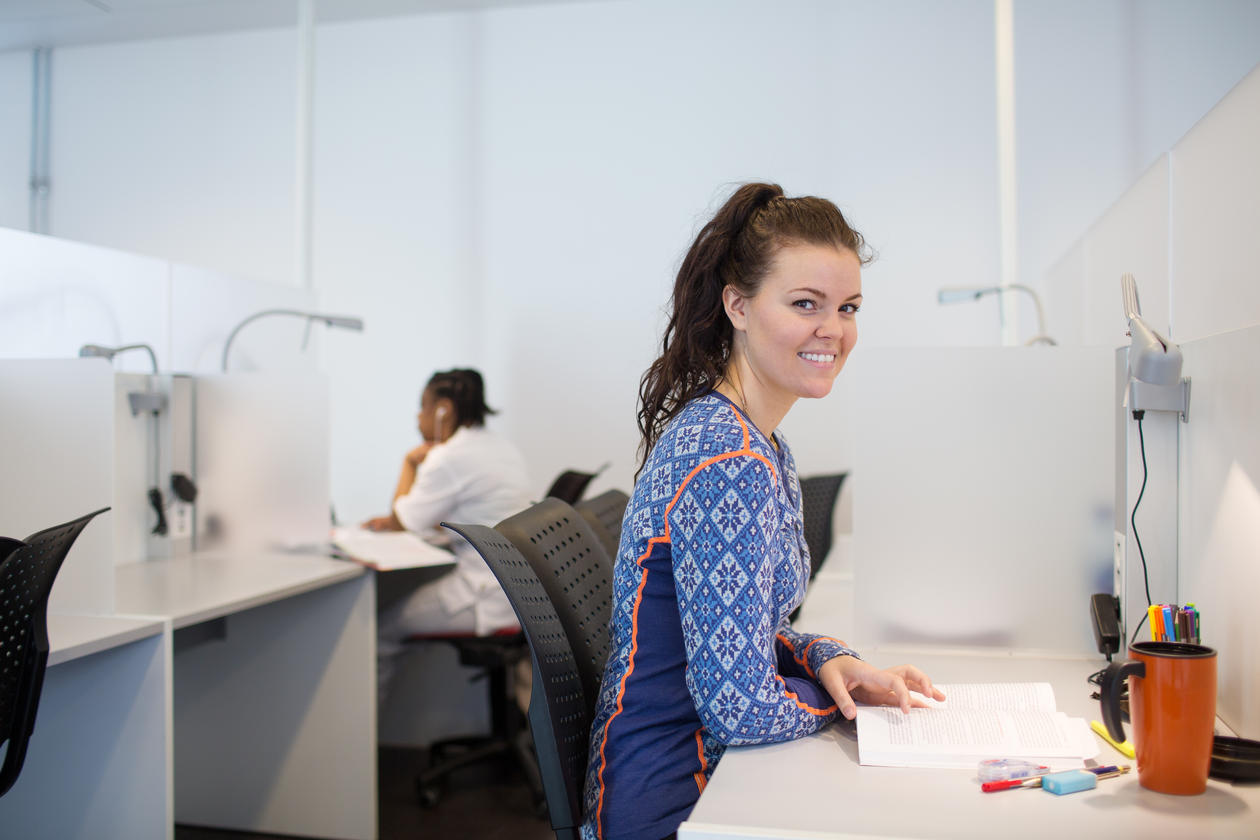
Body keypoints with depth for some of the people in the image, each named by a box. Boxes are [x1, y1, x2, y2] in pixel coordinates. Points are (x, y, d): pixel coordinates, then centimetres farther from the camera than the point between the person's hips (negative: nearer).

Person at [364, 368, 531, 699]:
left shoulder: (449, 458, -16)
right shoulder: (506, 450, 12)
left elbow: (402, 520, -6)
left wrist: (410, 462, 6)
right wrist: (393, 522, 19)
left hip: (488, 599, -9)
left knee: (384, 628, 3)